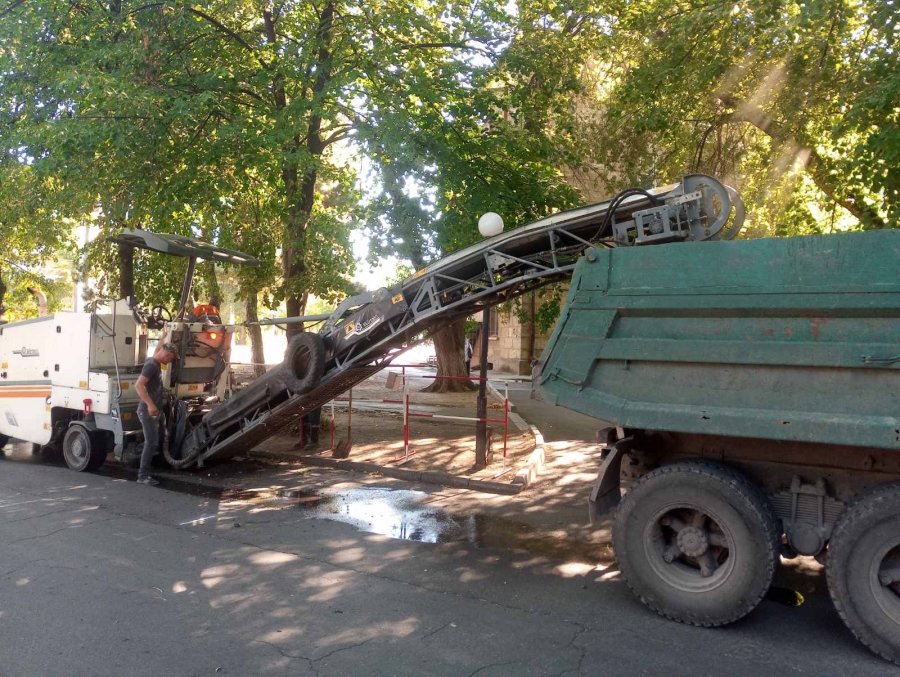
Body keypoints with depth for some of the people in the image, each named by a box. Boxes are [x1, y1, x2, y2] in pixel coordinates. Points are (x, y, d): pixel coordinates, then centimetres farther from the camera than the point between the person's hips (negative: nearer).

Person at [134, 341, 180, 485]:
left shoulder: (156, 362, 11)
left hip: (153, 410, 10)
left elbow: (158, 349, 36)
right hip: (148, 411, -10)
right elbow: (138, 385, -31)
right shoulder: (152, 365, -19)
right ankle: (143, 476, -5)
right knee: (151, 443, -9)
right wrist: (150, 404, -35)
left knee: (153, 443, 13)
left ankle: (145, 473, 20)